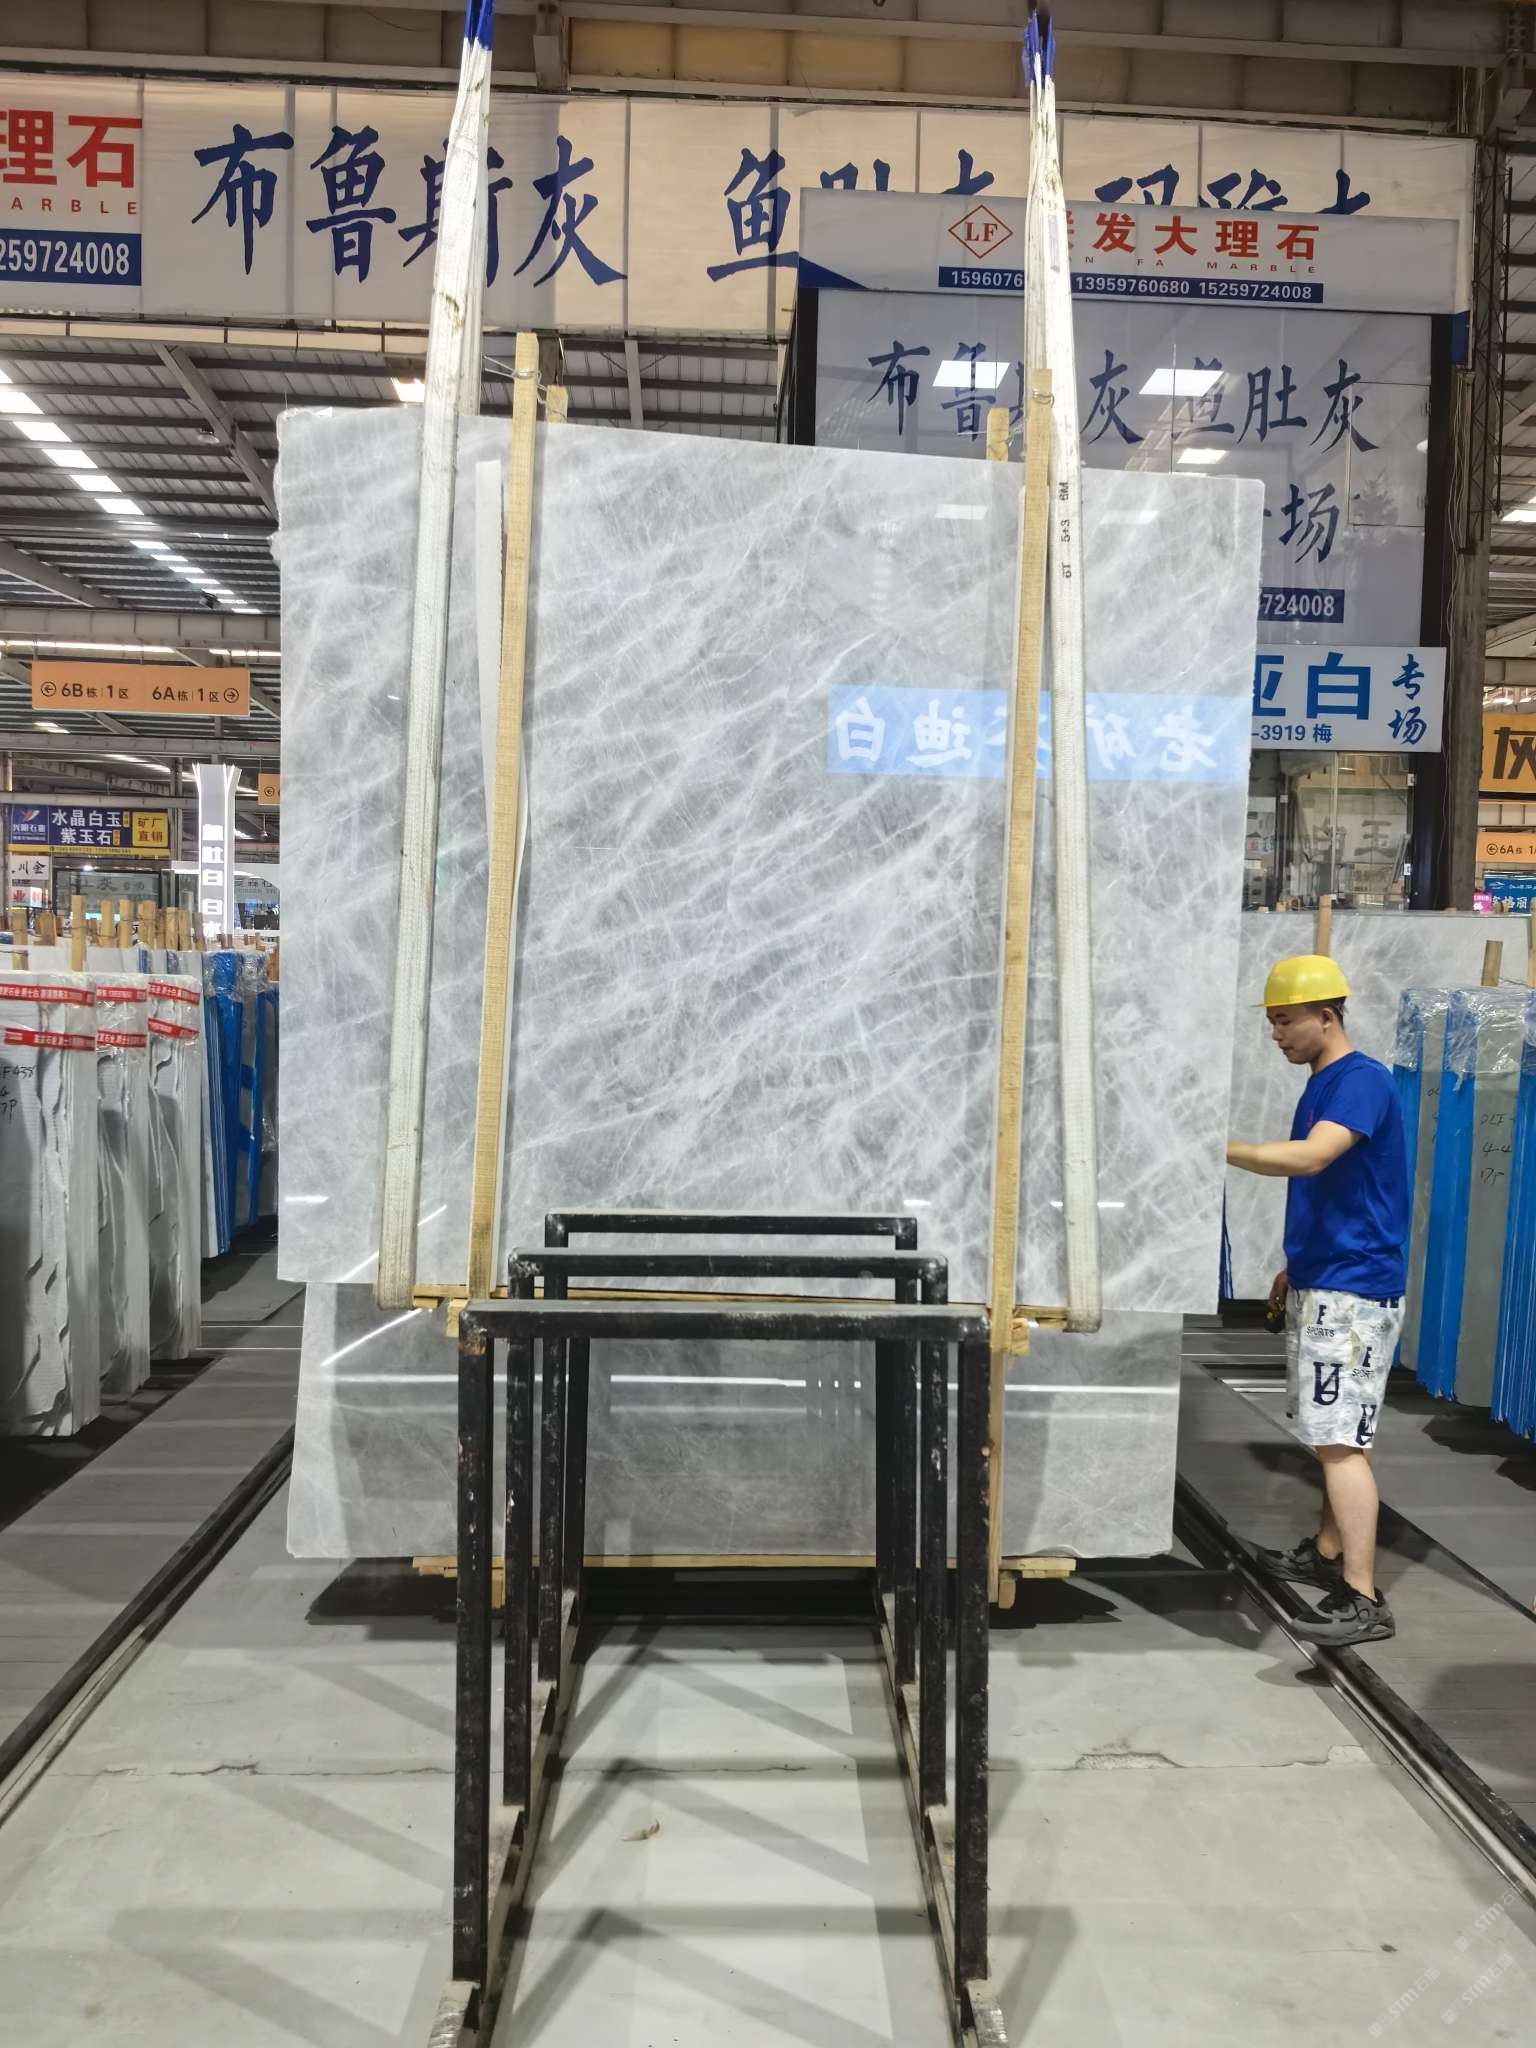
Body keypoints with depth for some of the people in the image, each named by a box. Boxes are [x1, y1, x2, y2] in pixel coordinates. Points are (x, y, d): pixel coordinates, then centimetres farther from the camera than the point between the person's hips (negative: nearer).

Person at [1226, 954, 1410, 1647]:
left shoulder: (1362, 1079, -16)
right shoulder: (1321, 1085, 14)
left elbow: (1309, 1158, -32)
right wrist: (1295, 1267, 25)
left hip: (1353, 1290, -10)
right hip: (1321, 1284, 10)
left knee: (1341, 1440, -10)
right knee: (1331, 1434, 17)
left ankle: (1363, 1598, -7)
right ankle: (1328, 1553, 29)